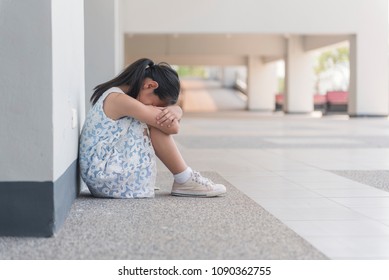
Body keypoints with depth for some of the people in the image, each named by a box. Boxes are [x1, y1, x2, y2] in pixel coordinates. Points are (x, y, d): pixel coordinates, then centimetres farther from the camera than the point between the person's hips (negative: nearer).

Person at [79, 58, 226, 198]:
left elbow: (177, 109, 9)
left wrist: (173, 111, -14)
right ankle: (185, 181, -2)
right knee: (156, 124, -13)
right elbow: (173, 127, -18)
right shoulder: (120, 101, -20)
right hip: (104, 177, -10)